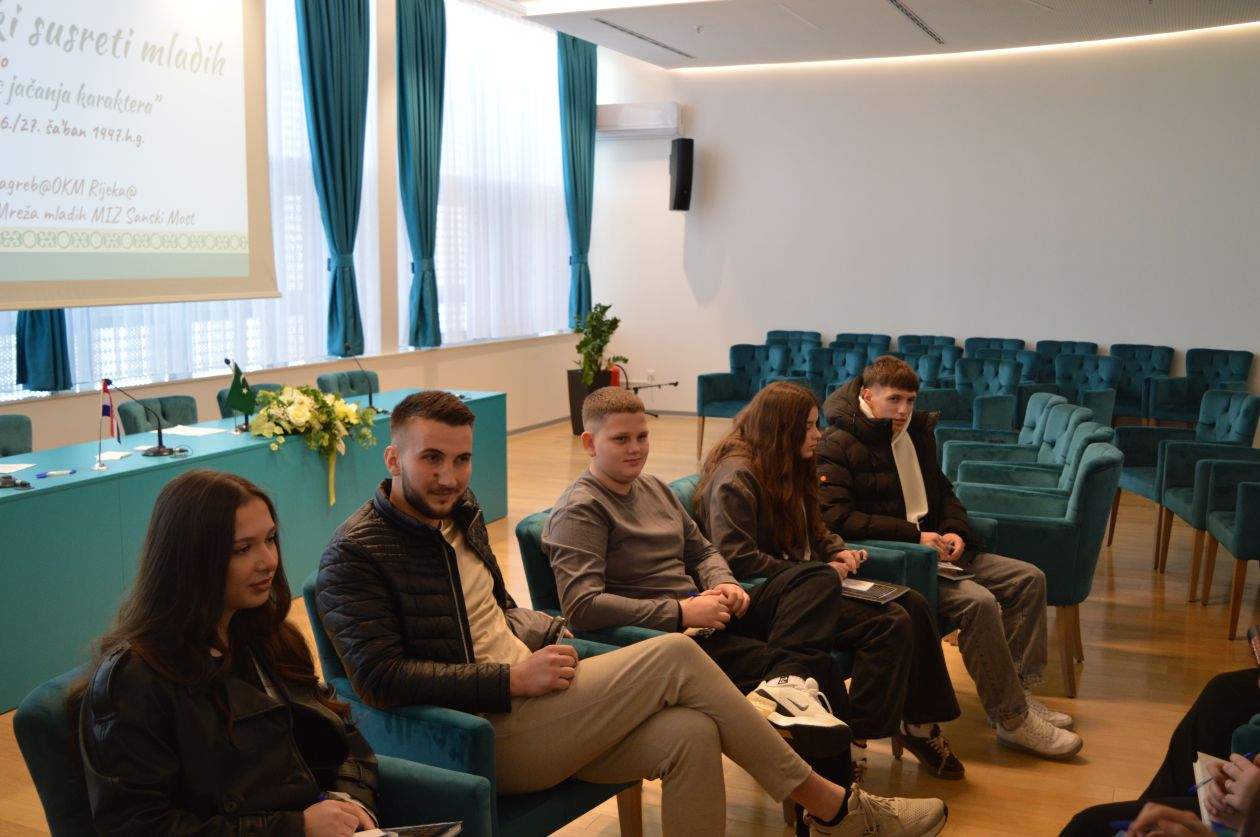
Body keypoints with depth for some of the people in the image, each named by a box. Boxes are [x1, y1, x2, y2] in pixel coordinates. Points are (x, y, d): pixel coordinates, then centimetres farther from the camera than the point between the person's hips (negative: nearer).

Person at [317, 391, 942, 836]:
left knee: (690, 736, -18)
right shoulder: (354, 555, -9)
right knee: (675, 658, -18)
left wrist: (543, 633, 4)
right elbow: (380, 677, -19)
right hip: (483, 738, -8)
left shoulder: (460, 513, 16)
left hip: (526, 708, 8)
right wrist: (512, 680, -20)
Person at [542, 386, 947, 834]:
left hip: (702, 617, 9)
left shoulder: (654, 489, 17)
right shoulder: (580, 510, -10)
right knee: (817, 667, -16)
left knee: (817, 577, -10)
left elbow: (703, 552, 26)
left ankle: (782, 688, -34)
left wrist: (724, 584, 0)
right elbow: (580, 606, -23)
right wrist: (680, 612, -24)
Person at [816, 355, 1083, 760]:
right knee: (978, 601, -27)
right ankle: (1012, 721, -15)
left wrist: (955, 531, 1)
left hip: (932, 548, 9)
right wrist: (915, 535, -22)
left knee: (1029, 579, 1)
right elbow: (835, 518, -22)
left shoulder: (917, 432, 14)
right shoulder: (838, 446, -12)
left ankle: (1016, 692, 3)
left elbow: (942, 491, 25)